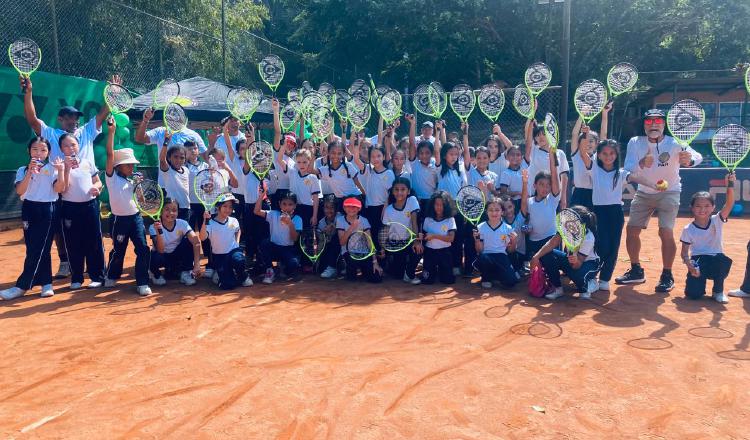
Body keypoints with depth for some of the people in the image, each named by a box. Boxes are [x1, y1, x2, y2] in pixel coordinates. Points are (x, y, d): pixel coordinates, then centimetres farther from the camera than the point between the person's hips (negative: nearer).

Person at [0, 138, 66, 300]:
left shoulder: (52, 169, 1)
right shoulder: (23, 170, 5)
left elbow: (60, 189, -13)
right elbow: (20, 191, -11)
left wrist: (61, 170, -22)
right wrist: (30, 171, -21)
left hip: (47, 210, -3)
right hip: (29, 209, 3)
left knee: (37, 249, -6)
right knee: (33, 248, 4)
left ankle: (21, 286, -2)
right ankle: (47, 283, 13)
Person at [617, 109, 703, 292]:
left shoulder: (674, 143, -18)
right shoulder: (635, 143, -12)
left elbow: (698, 156, -29)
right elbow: (628, 169, -20)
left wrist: (689, 160, -53)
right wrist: (642, 164, -42)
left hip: (669, 192, -3)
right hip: (644, 193, 4)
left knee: (666, 232, -17)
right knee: (631, 230, 3)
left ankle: (667, 276, 0)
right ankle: (636, 271, 21)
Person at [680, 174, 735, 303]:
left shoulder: (717, 221, -3)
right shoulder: (688, 229, -4)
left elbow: (729, 203, -18)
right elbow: (684, 252, -2)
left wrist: (730, 185, -33)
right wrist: (689, 265, -22)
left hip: (715, 262, 1)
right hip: (698, 262, -1)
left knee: (724, 260, -37)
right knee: (693, 294, -22)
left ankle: (718, 291, -9)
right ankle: (697, 278, 17)